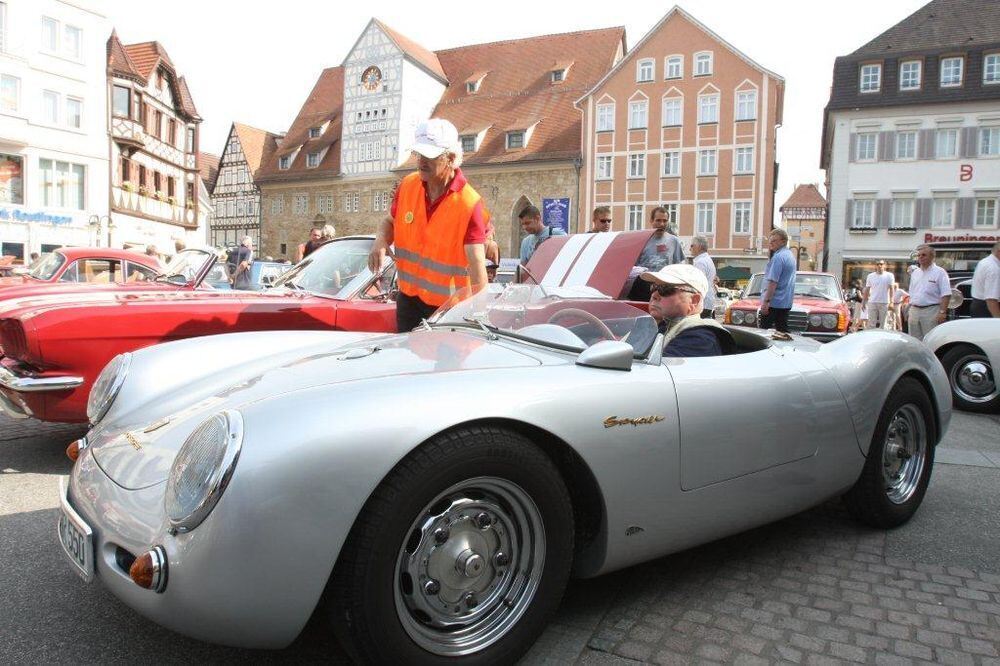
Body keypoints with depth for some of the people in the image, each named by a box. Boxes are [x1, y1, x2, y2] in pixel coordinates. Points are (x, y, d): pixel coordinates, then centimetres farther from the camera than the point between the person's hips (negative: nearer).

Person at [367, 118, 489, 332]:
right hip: (408, 297, 5)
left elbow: (477, 264, -25)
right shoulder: (407, 186, -3)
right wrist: (380, 241, -10)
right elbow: (390, 222, 14)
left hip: (449, 306, -5)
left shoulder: (469, 204, -20)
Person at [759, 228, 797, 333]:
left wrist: (766, 301, -21)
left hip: (774, 302, -10)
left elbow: (773, 282, -21)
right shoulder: (790, 255, 15)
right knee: (783, 330, 9)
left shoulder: (778, 257, -15)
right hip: (786, 302, 10)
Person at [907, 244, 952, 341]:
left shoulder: (939, 272, -4)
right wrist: (910, 309, 13)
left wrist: (942, 312, -18)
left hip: (931, 311, -6)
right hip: (914, 310, 6)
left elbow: (946, 295, -10)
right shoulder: (915, 273, 16)